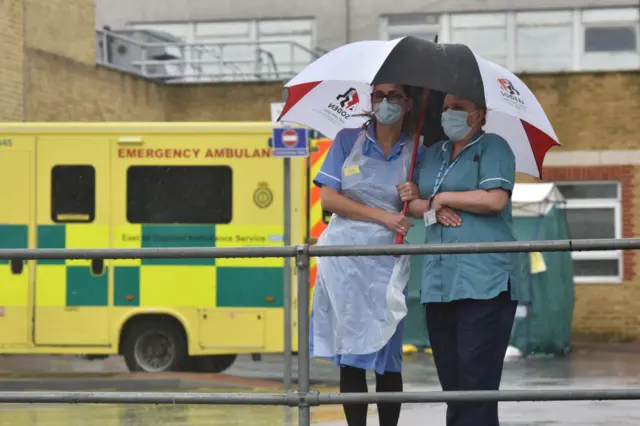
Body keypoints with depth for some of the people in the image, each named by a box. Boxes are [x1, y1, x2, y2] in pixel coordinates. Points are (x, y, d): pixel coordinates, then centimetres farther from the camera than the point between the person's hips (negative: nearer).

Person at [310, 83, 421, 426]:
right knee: (350, 353, 1)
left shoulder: (415, 151, 6)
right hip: (345, 259, 0)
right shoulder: (348, 141, 6)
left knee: (386, 354, -2)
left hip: (388, 263, 0)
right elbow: (328, 198, -1)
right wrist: (381, 216, -10)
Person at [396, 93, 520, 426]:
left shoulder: (492, 147, 1)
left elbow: (495, 199, -13)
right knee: (452, 384, 6)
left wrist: (443, 198, -3)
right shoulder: (432, 154, 22)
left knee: (477, 385, -12)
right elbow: (412, 202, 18)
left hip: (483, 283, -7)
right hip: (439, 283, 7)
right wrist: (433, 208, -3)